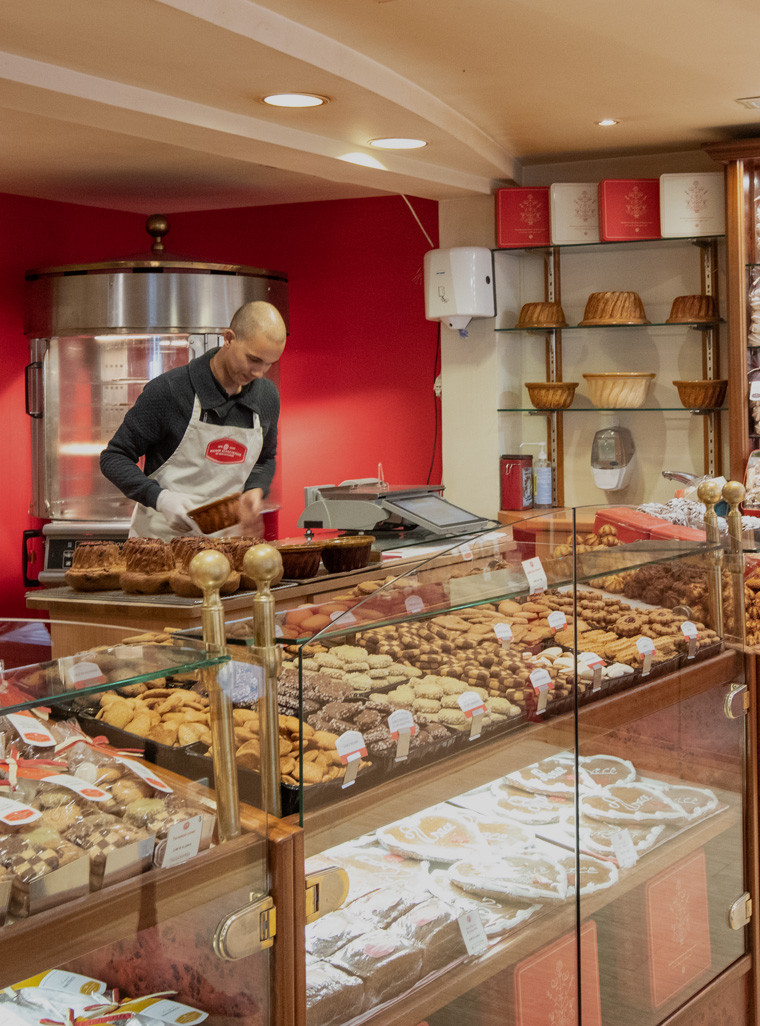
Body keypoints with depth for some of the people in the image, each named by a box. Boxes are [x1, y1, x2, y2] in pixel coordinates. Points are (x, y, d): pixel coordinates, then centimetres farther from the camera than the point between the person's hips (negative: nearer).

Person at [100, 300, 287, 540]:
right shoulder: (168, 390, -9)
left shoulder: (267, 396, 8)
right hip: (160, 537, -4)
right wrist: (161, 498, -18)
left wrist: (255, 490, 4)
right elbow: (114, 458, -3)